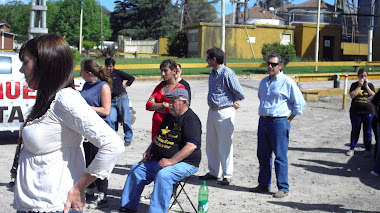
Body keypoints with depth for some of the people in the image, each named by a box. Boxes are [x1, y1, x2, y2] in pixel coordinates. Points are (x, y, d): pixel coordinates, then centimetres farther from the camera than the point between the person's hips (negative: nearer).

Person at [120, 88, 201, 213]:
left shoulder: (191, 120, -15)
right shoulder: (169, 116, 14)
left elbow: (191, 146, -27)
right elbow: (159, 136, 27)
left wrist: (171, 161, -29)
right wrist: (149, 150, 11)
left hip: (184, 163, -9)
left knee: (163, 175, -35)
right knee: (136, 169, 4)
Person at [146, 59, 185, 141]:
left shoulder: (180, 88, -5)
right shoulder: (160, 86, 13)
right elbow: (148, 105, 4)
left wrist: (155, 106, -4)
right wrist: (164, 104, -10)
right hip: (156, 125, 6)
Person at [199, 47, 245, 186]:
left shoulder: (227, 73, -15)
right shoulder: (212, 73, 14)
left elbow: (239, 93, -12)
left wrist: (234, 102, 6)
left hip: (225, 112, -9)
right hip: (212, 111, 9)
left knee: (225, 145, -3)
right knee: (211, 143, 14)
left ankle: (227, 175, 7)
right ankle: (213, 172, 26)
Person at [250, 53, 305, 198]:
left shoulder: (287, 82, -7)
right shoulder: (264, 82, 14)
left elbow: (300, 103, -5)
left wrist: (289, 120, -4)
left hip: (279, 122, -7)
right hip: (263, 121, 7)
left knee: (280, 156, -4)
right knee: (263, 155, 11)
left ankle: (283, 188, 5)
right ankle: (264, 185, 23)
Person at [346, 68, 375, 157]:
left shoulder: (370, 85, 5)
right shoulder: (354, 85, 3)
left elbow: (373, 96, -9)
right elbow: (352, 95, -12)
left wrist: (366, 86, -12)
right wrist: (359, 86, -12)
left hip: (368, 112, 0)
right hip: (355, 112, 0)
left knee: (367, 131, 5)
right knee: (355, 131, 8)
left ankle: (368, 150, 15)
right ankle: (352, 148, 19)